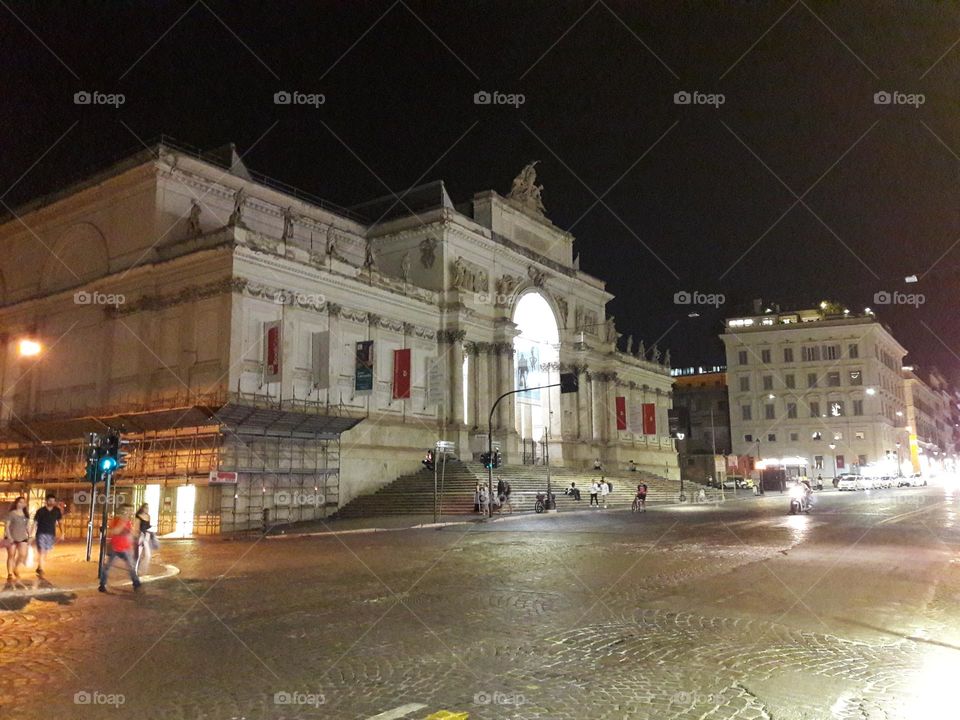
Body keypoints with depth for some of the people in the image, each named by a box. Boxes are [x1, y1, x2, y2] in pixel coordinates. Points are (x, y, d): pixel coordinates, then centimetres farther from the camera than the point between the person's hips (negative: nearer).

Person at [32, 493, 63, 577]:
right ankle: (41, 570, -11)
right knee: (41, 552, -12)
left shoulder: (57, 511, 4)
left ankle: (39, 568, 26)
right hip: (41, 533, -3)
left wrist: (62, 533, -1)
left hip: (51, 535, 3)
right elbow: (35, 523, -2)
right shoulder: (40, 511, -4)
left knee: (46, 553, 10)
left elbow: (60, 522, 7)